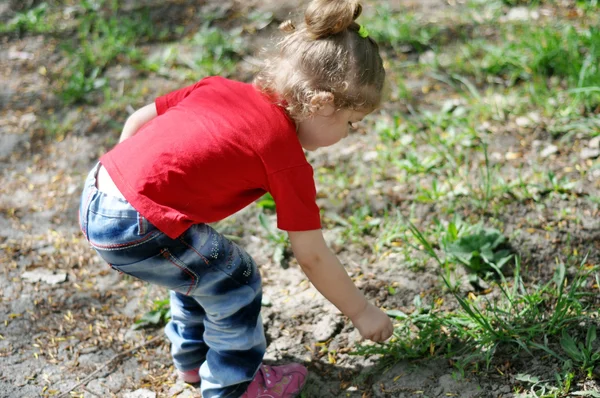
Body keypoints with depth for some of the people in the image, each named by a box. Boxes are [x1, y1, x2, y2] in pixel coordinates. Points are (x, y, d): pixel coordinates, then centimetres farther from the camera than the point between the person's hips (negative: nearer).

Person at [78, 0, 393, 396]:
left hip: (96, 192, 9)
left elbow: (138, 119, 16)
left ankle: (193, 356, 47)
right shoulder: (287, 157, -6)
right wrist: (362, 312, 15)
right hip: (135, 229, -9)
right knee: (235, 278, 9)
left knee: (200, 262, 28)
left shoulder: (220, 87, 12)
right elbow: (312, 256, 1)